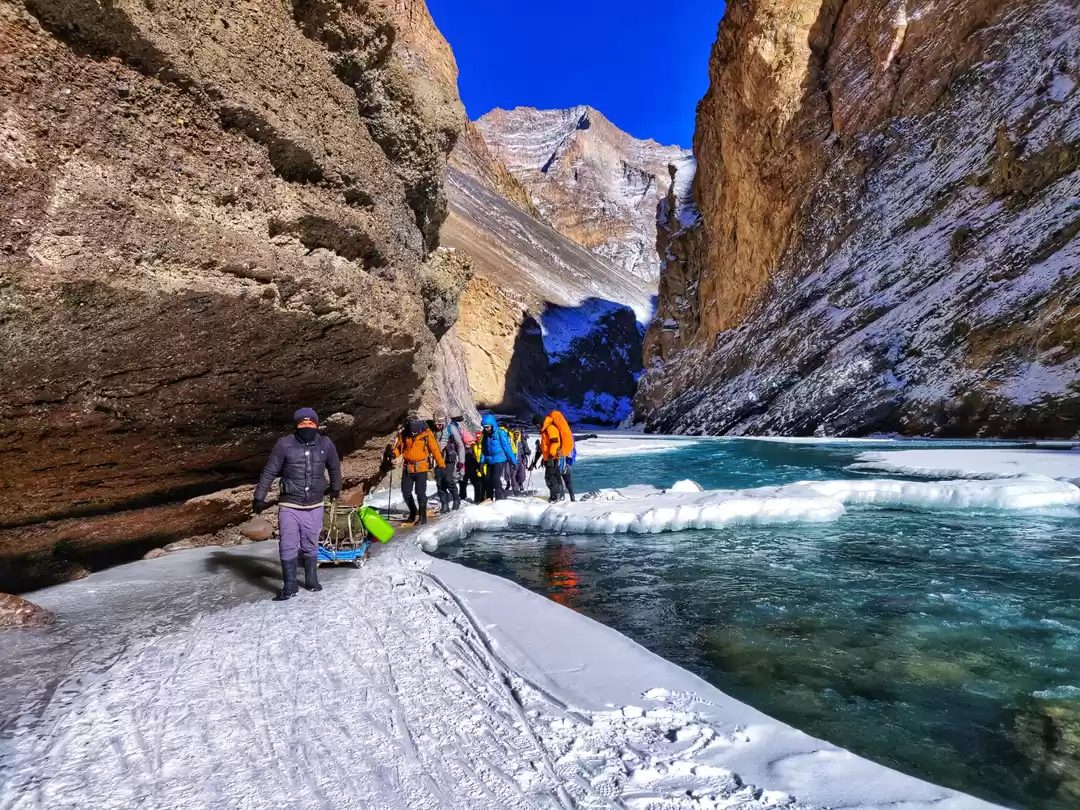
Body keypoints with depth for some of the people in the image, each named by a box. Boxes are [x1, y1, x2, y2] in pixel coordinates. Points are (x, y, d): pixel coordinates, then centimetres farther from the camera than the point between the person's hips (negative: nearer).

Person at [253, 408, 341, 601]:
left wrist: (335, 488, 26)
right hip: (289, 506, -2)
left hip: (314, 506, 2)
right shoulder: (284, 444, -11)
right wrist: (259, 497, -2)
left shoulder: (326, 444, -5)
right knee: (288, 547, 0)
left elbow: (334, 468, 14)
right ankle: (289, 586, 11)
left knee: (311, 546, 15)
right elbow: (269, 472, -4)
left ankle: (312, 580, 30)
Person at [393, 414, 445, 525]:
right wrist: (394, 454, -13)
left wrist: (441, 464, -9)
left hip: (421, 467, -4)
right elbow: (399, 447, 9)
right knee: (406, 492, 9)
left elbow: (435, 449, -7)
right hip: (407, 468, 4)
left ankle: (423, 515, 7)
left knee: (420, 492, -8)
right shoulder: (404, 434, -2)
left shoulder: (426, 434, -10)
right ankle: (413, 513, 29)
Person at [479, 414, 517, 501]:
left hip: (499, 459, -7)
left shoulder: (500, 433, -11)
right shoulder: (486, 435, 9)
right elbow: (484, 449, 14)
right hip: (490, 460, 7)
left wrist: (513, 460, -11)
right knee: (489, 479, 8)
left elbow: (507, 447, -11)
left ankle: (501, 497, -6)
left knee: (496, 478, -15)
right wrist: (482, 461, 7)